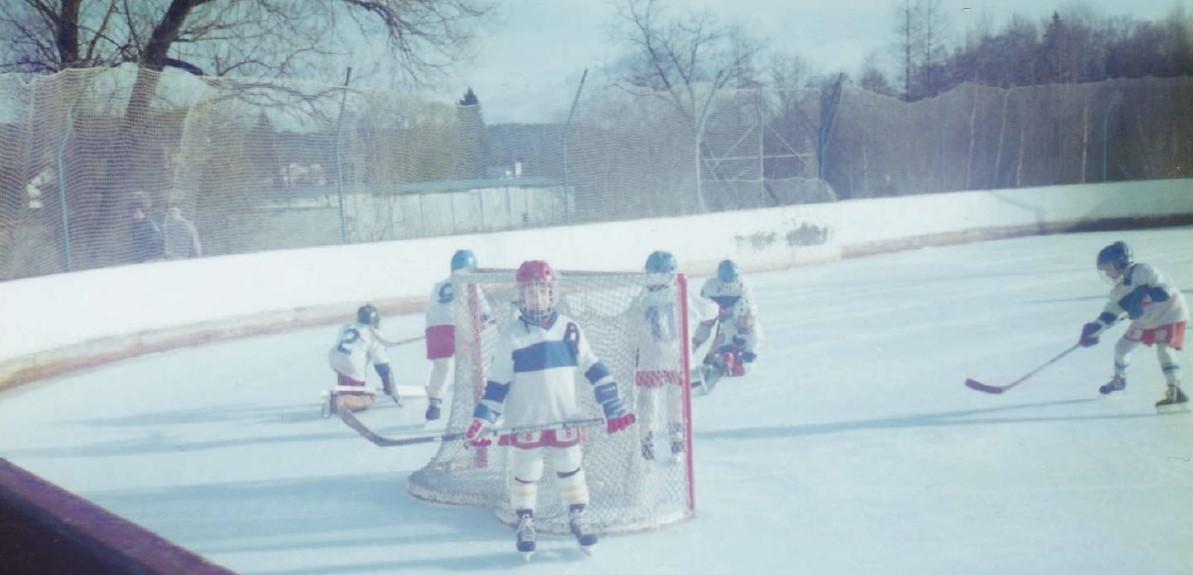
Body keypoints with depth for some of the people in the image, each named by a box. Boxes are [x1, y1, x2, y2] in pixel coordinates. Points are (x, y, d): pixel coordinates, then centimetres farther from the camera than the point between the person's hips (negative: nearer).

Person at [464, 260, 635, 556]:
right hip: (525, 422, -2)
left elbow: (594, 368, 0)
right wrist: (482, 420, -12)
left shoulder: (569, 329, -3)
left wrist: (614, 407, -4)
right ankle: (525, 523, 26)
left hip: (565, 419, 2)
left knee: (571, 468, 12)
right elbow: (498, 382, -6)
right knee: (525, 473, 9)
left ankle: (577, 518, 29)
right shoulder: (510, 334, -9)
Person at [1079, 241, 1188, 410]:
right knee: (1122, 346, 13)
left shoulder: (1143, 271, -25)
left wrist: (1143, 296, -40)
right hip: (1145, 320, 9)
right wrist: (1094, 329, -9)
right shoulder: (1119, 287, 2)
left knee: (1163, 350, -27)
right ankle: (1119, 380, 37)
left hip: (1169, 314, -9)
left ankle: (1175, 391, -25)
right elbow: (1112, 312, 2)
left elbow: (1165, 290, -32)